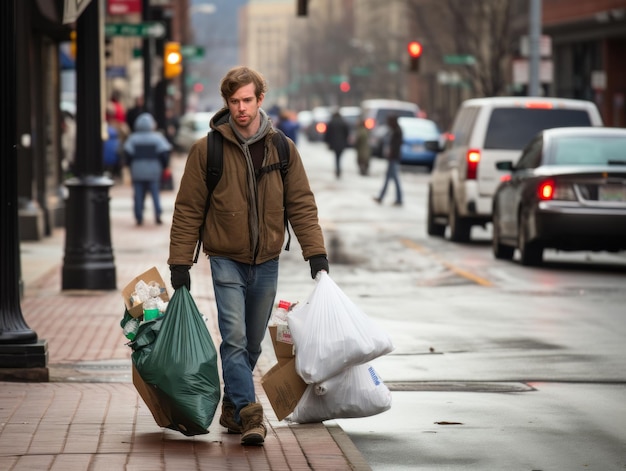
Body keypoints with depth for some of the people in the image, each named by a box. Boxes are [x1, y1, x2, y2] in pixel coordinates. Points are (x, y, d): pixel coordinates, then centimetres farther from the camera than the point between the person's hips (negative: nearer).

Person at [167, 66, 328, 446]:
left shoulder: (282, 149, 3)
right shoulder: (207, 150, -5)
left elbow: (301, 204, 5)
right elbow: (188, 210, -2)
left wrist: (316, 252, -4)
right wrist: (180, 263, -5)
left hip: (266, 263, 3)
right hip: (227, 261, -3)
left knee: (252, 344, 11)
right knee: (234, 339, -14)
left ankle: (232, 408, 26)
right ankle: (249, 414, -17)